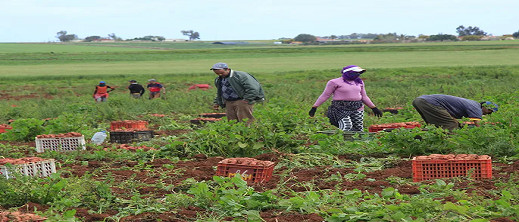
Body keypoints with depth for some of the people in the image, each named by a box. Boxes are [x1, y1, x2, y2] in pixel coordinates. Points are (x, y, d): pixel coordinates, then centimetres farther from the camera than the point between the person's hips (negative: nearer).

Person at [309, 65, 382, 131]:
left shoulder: (359, 82, 15)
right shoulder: (335, 82, -3)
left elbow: (364, 97, 23)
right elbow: (325, 96, 0)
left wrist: (374, 108, 21)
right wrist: (314, 107, -5)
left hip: (357, 108, 6)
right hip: (341, 108, -6)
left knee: (359, 130, -3)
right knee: (346, 127, -26)